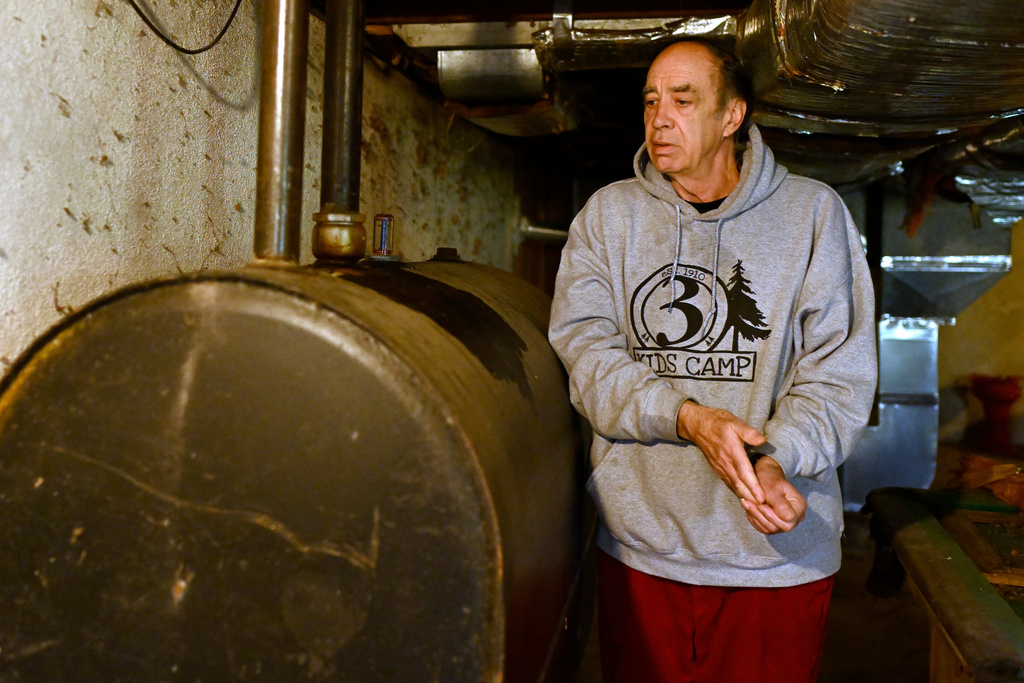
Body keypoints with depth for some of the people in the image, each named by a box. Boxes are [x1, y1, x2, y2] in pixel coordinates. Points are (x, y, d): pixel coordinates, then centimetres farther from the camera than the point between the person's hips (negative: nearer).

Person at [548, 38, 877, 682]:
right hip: (639, 543, 1)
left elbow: (839, 370, -2)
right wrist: (686, 417, -20)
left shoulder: (812, 212, 2)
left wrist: (776, 458, -21)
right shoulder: (608, 214, 6)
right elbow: (581, 351, -5)